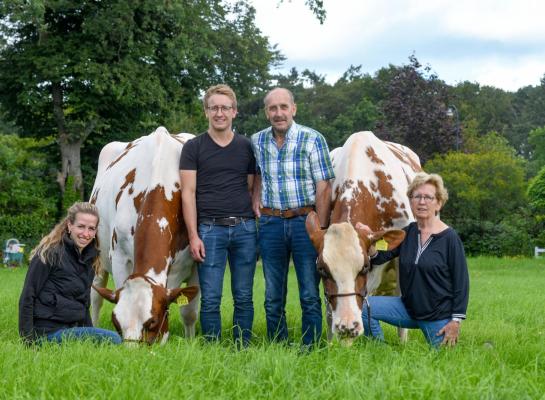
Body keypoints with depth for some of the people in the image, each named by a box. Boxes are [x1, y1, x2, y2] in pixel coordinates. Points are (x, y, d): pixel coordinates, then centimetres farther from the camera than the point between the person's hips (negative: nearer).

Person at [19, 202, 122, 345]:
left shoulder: (90, 258, 13)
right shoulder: (50, 253, -9)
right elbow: (27, 297, -10)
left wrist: (91, 334, 13)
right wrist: (28, 341, -14)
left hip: (74, 328, 8)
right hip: (49, 330, -8)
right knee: (113, 339, -22)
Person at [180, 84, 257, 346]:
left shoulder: (246, 147, 11)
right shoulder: (193, 148, 4)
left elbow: (253, 190, 13)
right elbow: (188, 193, 0)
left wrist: (259, 228, 5)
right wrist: (193, 236, -8)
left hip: (245, 228, 2)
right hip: (210, 228, -2)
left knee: (244, 298, 6)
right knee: (210, 298, -1)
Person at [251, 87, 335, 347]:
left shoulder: (313, 139, -6)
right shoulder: (257, 142, 6)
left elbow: (324, 188, -8)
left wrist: (320, 231, -13)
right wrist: (255, 198, 4)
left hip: (306, 220, -4)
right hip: (270, 222, 4)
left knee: (310, 295, 0)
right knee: (273, 296, 9)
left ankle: (310, 350, 8)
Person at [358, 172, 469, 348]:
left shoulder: (449, 238, -12)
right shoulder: (407, 233, 4)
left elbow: (461, 281, -10)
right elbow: (379, 257, 0)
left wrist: (456, 320, -13)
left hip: (439, 316, -5)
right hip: (408, 307, 5)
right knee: (363, 306, -12)